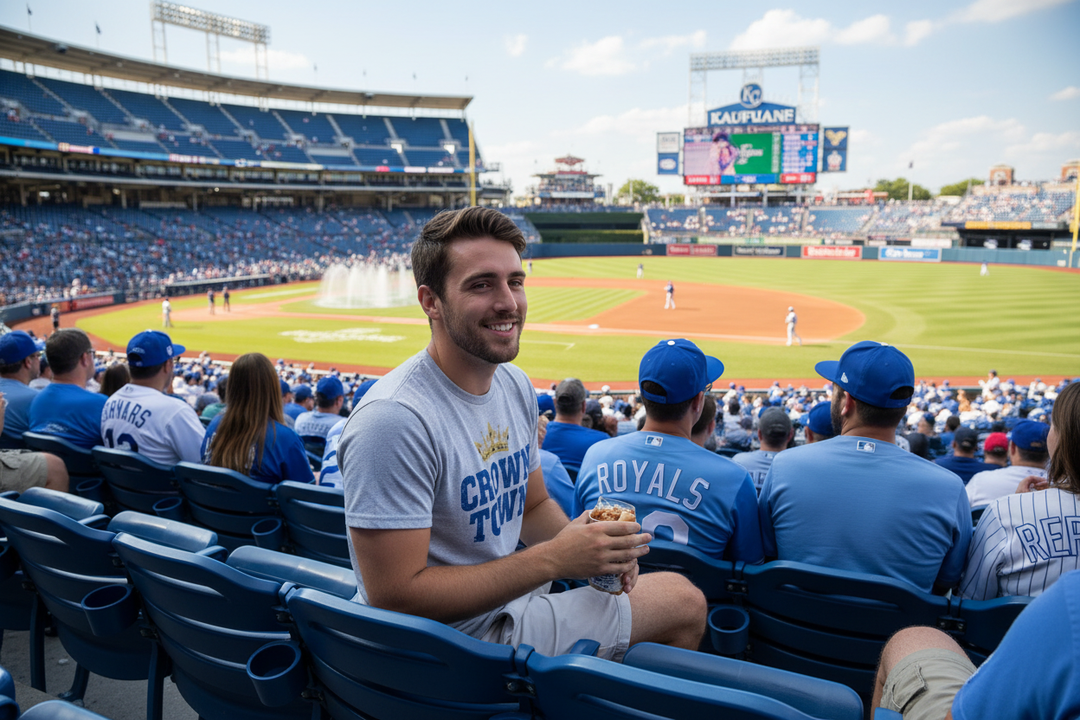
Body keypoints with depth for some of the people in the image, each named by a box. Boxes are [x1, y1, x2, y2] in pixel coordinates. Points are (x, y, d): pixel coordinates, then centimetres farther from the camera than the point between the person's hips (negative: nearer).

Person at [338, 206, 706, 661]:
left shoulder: (515, 385, 1)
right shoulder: (395, 420, -29)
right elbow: (396, 598, -28)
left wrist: (588, 546, -10)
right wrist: (553, 559, -27)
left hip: (507, 597, 8)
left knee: (682, 597, 16)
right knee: (684, 603, -3)